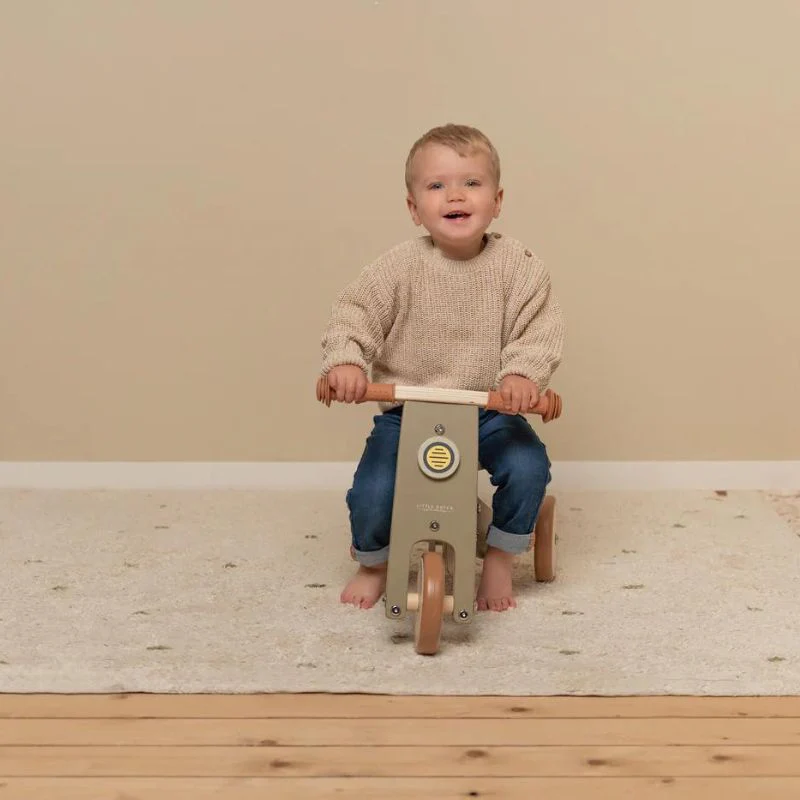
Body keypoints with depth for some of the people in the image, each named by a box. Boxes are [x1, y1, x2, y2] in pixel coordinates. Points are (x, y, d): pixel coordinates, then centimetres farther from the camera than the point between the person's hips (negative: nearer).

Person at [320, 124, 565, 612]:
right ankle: (374, 564, 19)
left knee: (529, 467, -23)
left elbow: (541, 329, -11)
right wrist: (345, 360, -28)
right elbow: (353, 313, -8)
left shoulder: (517, 266, -7)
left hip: (490, 410, 1)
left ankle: (500, 562, 7)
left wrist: (524, 373, -30)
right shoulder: (399, 268, -10)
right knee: (372, 493, -18)